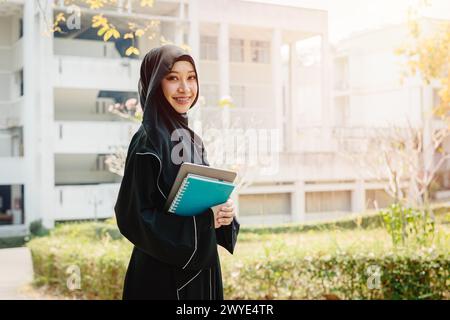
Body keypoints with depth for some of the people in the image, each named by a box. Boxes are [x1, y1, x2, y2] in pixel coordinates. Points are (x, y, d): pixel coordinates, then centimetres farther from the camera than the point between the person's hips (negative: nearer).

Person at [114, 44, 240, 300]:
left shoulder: (192, 140, 8)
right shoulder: (148, 141, -16)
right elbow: (134, 217, -20)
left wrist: (223, 212, -6)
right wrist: (203, 220, -20)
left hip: (201, 269, 8)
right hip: (163, 277, -8)